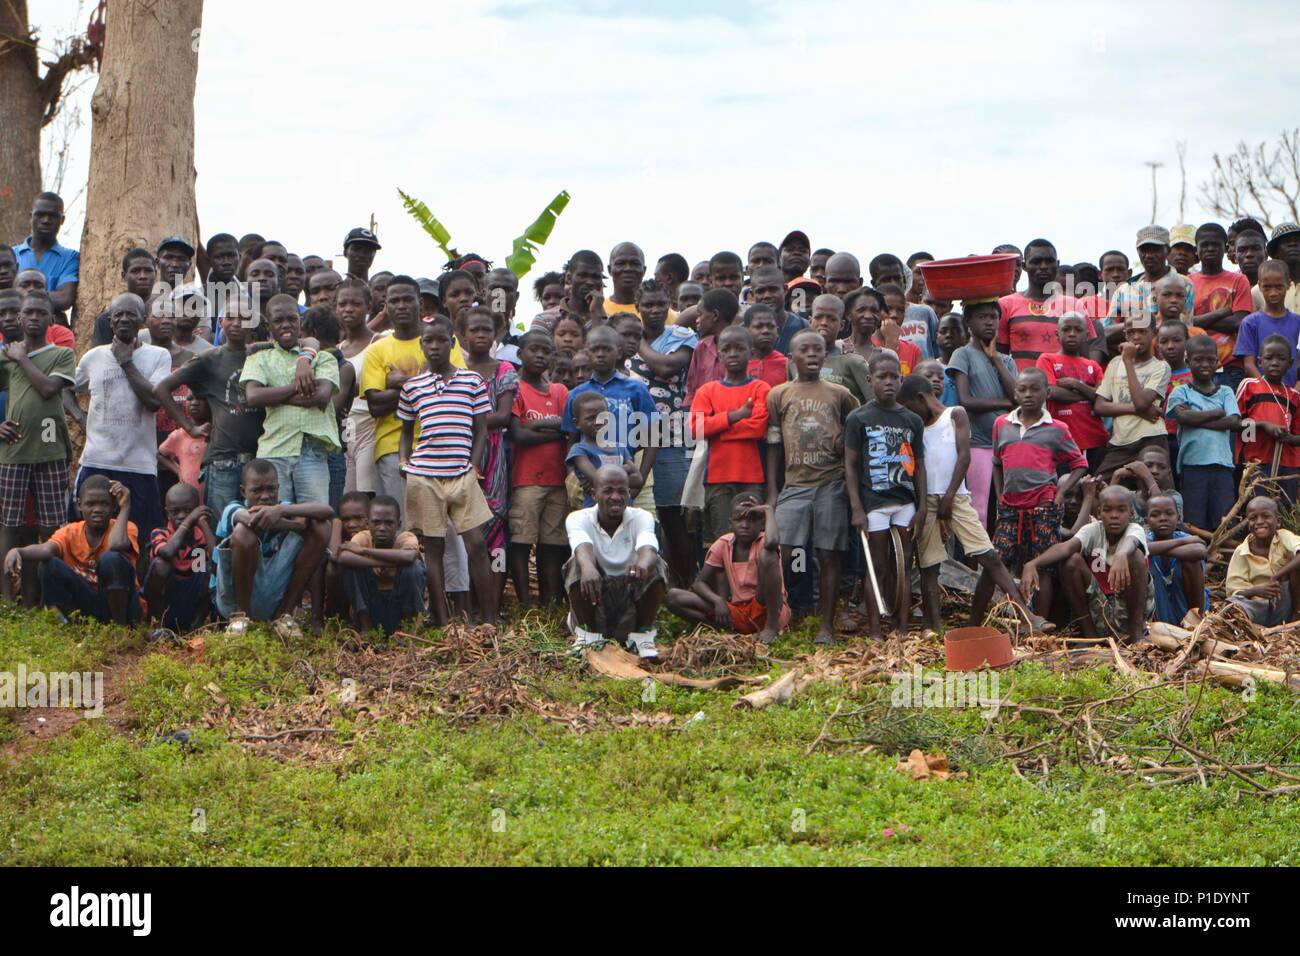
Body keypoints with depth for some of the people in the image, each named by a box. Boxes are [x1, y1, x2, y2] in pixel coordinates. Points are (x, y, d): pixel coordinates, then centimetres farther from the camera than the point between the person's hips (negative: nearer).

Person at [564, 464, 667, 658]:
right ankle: (587, 633, -11)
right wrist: (588, 568, -59)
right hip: (592, 606, -1)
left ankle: (642, 634, -10)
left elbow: (648, 548, -30)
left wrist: (642, 565, -56)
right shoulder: (579, 519, -10)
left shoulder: (640, 518, -7)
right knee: (578, 565, -27)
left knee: (656, 565, -24)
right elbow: (582, 547, -34)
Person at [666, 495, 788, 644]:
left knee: (767, 554, -30)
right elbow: (699, 583, 2)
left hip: (768, 611, -4)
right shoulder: (723, 544, 2)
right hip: (737, 613, 5)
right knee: (673, 597, -8)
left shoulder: (763, 542, -11)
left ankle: (772, 627, -22)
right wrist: (718, 600, -19)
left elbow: (771, 542, -40)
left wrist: (768, 510, -23)